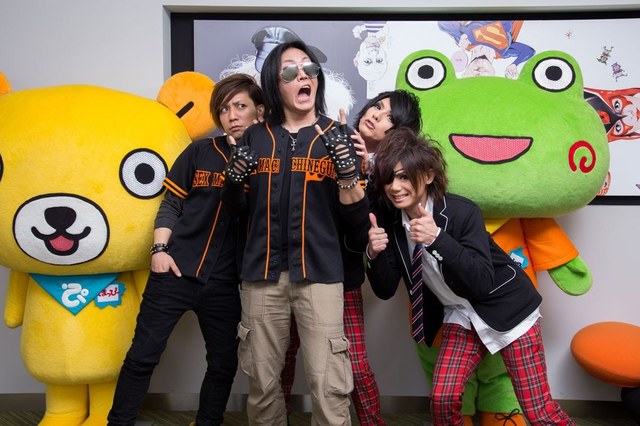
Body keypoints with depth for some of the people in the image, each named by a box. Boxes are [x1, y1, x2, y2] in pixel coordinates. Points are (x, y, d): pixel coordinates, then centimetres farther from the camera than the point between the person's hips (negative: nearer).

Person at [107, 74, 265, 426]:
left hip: (225, 281, 1)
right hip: (176, 270, 0)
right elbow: (171, 204, 7)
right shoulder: (200, 152, 3)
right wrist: (159, 249, -4)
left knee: (224, 362, 11)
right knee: (142, 355, 3)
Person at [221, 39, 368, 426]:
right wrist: (235, 178, -6)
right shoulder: (256, 136, 8)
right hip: (262, 274, 3)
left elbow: (357, 217, -3)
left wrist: (346, 168, -19)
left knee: (329, 387, -4)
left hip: (319, 274, -2)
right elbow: (237, 206, 14)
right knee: (262, 383, 13)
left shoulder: (337, 135, 1)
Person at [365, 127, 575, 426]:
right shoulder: (389, 219, -9)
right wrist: (376, 254, -24)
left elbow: (483, 283, -28)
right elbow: (385, 290, -4)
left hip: (505, 308, -4)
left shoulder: (461, 211, -23)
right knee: (443, 399, -5)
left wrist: (437, 238, -38)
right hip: (460, 315, 4)